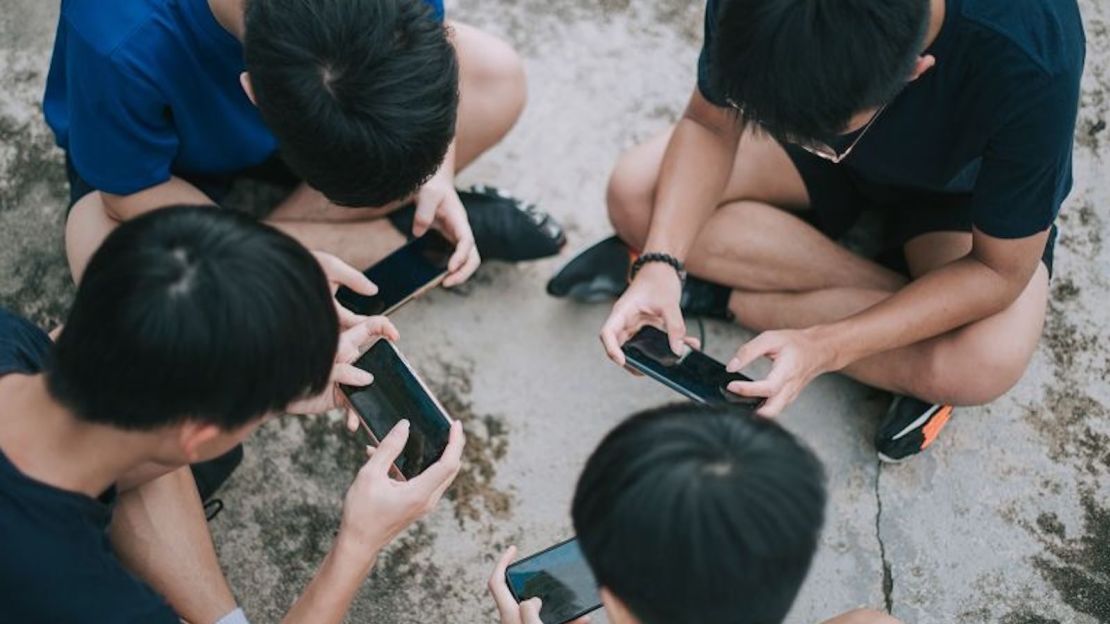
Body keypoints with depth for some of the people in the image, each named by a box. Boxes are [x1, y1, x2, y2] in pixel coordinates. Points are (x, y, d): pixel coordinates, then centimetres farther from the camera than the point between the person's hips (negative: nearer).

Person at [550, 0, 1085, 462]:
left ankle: (716, 294, -13)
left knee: (986, 363, -34)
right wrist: (660, 265, -33)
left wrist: (825, 347, -37)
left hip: (965, 185, -3)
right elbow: (708, 126, -16)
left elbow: (1000, 270, -28)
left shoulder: (1027, 64, -41)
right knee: (635, 194, -20)